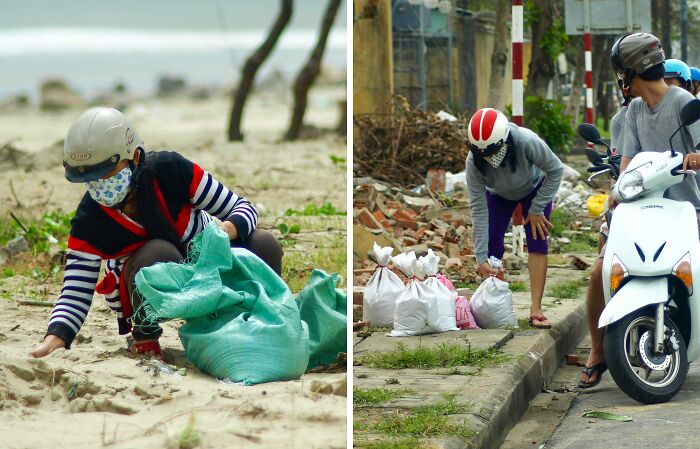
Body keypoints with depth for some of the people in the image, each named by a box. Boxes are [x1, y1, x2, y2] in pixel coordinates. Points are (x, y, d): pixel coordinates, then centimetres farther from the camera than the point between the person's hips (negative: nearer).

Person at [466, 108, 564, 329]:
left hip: (534, 188, -1)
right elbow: (479, 209, -29)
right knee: (493, 247, -12)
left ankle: (536, 309, -16)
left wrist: (537, 209, -23)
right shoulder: (473, 161, -35)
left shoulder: (527, 142, -42)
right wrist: (481, 257, -31)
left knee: (537, 242, -15)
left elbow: (556, 170, -23)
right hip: (499, 195, 2)